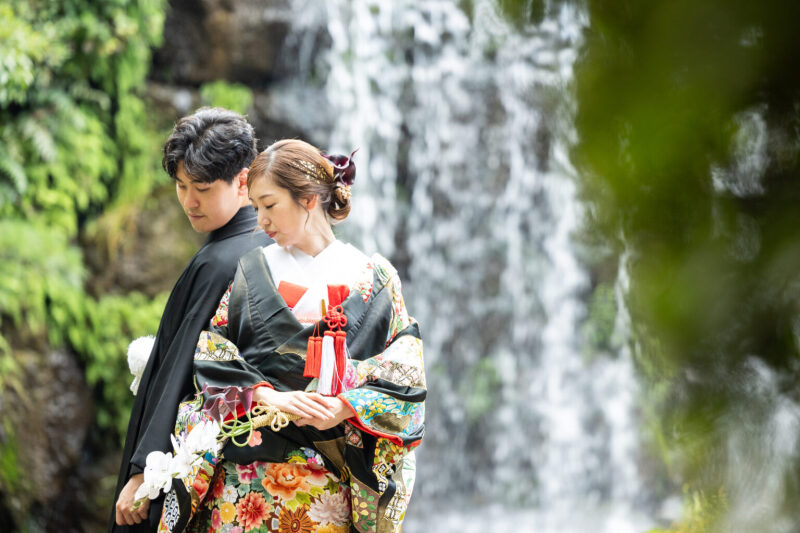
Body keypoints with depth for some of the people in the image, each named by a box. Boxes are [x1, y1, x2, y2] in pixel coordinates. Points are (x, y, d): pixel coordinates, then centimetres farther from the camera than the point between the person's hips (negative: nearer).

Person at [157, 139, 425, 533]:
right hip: (248, 468, 0)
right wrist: (269, 396, -15)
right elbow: (210, 359, 0)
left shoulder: (375, 277, 5)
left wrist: (347, 408, -17)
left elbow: (406, 377, 0)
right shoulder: (249, 272, 7)